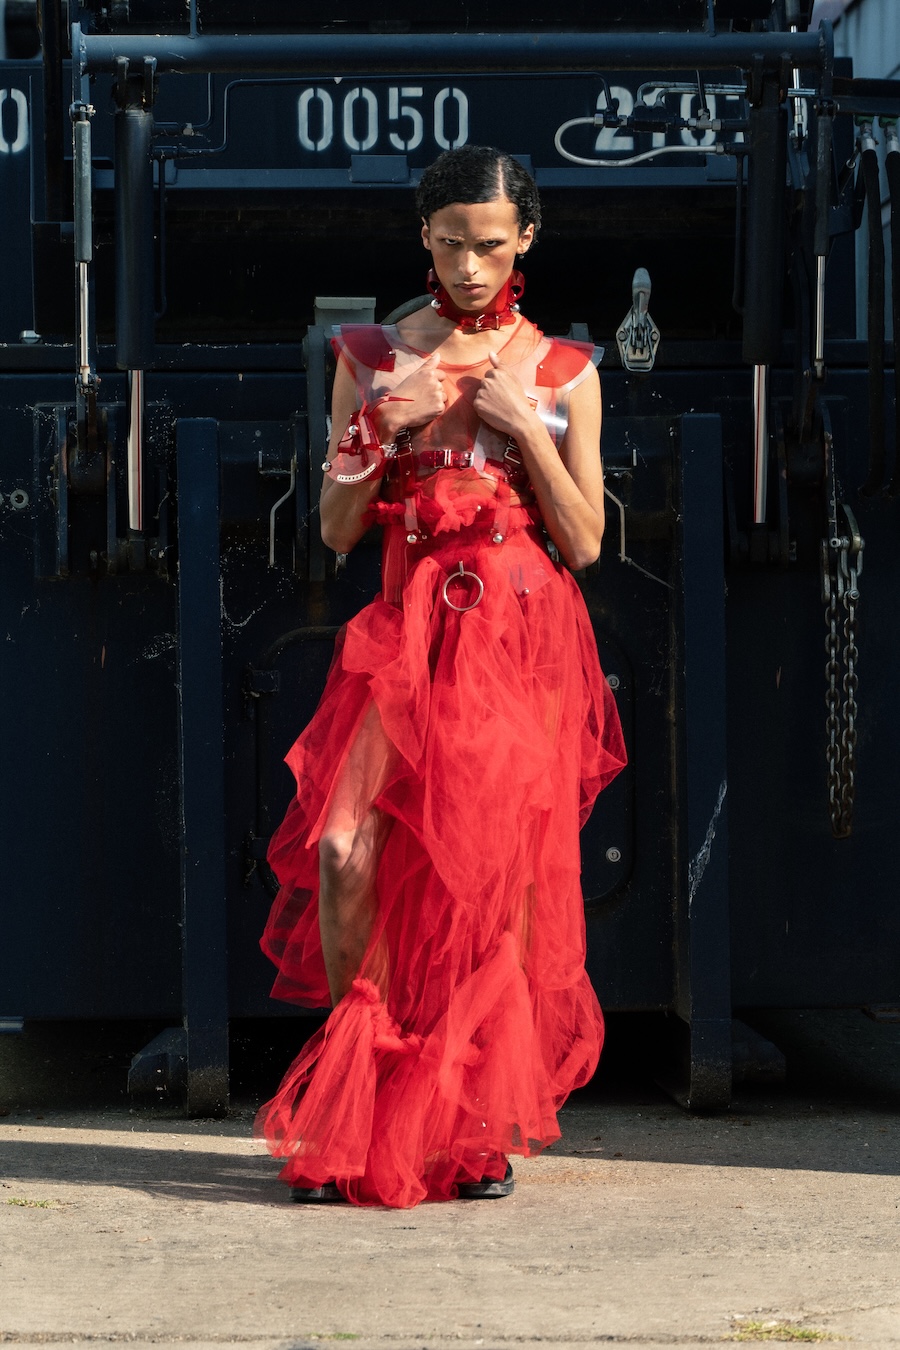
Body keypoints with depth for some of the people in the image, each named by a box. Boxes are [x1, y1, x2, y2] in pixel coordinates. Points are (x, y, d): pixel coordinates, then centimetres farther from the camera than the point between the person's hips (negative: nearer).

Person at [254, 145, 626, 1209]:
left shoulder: (562, 373, 8)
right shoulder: (369, 357, 10)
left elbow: (584, 543, 3)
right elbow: (336, 531, 6)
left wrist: (523, 427, -7)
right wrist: (388, 424, -8)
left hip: (521, 643, -1)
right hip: (405, 634, 1)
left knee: (497, 875, -4)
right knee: (347, 852, -14)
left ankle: (479, 1129, 10)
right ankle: (358, 1119, 3)